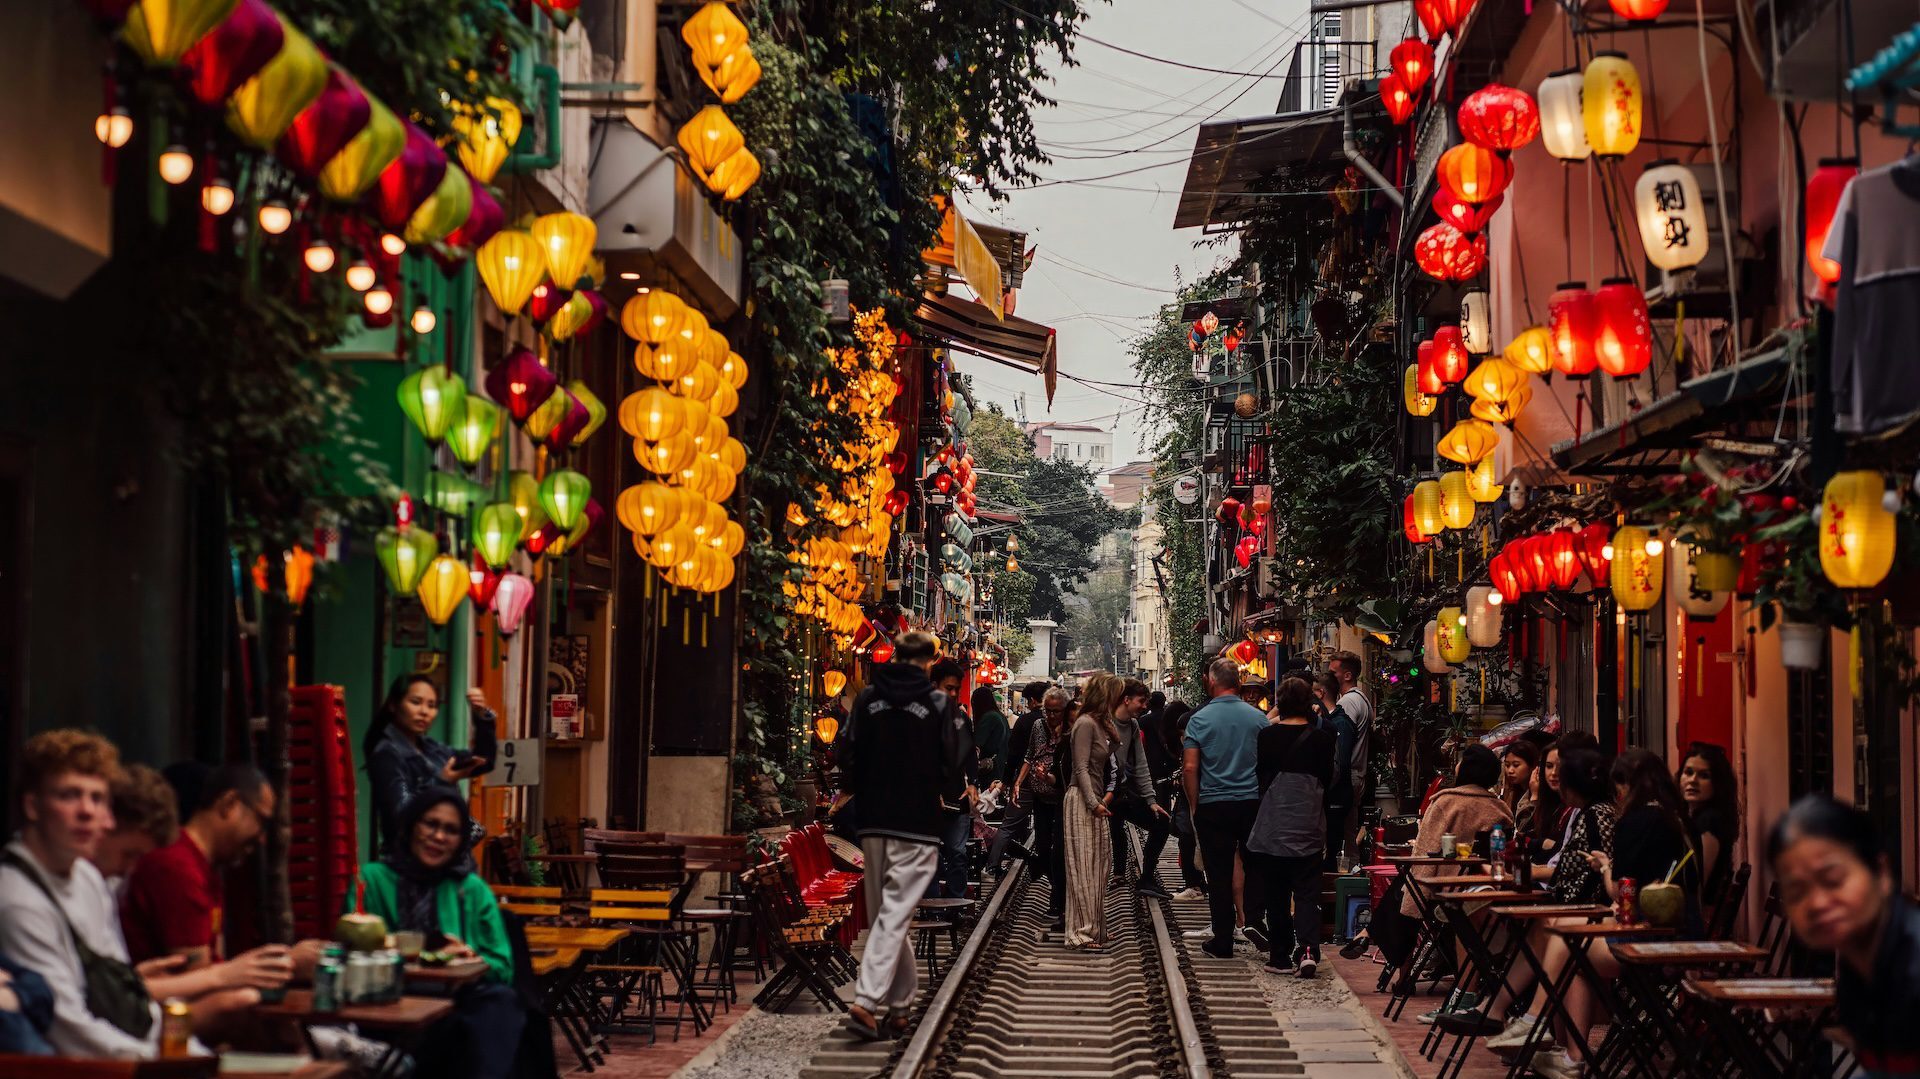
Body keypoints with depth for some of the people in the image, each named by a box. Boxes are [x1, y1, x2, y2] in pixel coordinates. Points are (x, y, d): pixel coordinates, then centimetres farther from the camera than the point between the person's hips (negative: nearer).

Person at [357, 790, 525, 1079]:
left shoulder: (474, 889, 18)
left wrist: (472, 961, -11)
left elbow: (501, 966, 12)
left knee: (501, 1001, -33)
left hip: (461, 999, 3)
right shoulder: (372, 880, 9)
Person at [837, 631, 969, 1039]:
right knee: (894, 913, -6)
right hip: (917, 825, -4)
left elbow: (847, 753, 4)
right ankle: (867, 1001, -18)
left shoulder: (867, 699, 5)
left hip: (873, 824, 4)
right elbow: (956, 761, -7)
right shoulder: (939, 704, -6)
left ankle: (900, 1006, 19)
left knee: (885, 913, 14)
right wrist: (951, 796, 12)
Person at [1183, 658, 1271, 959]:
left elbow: (1189, 768, -7)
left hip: (1213, 806, -1)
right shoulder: (1258, 717, 1)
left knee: (1219, 875, 4)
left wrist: (1194, 805, 4)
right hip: (1253, 804, 1)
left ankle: (1222, 941, 9)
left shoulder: (1199, 719, -5)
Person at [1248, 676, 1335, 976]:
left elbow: (1258, 774, 6)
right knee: (1307, 893, 3)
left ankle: (1280, 956, 11)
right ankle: (1308, 949, -16)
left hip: (1272, 828, 0)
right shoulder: (1320, 739, -5)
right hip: (1308, 828, 0)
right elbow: (1327, 781, 4)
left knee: (1276, 895, 9)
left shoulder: (1267, 736, -5)